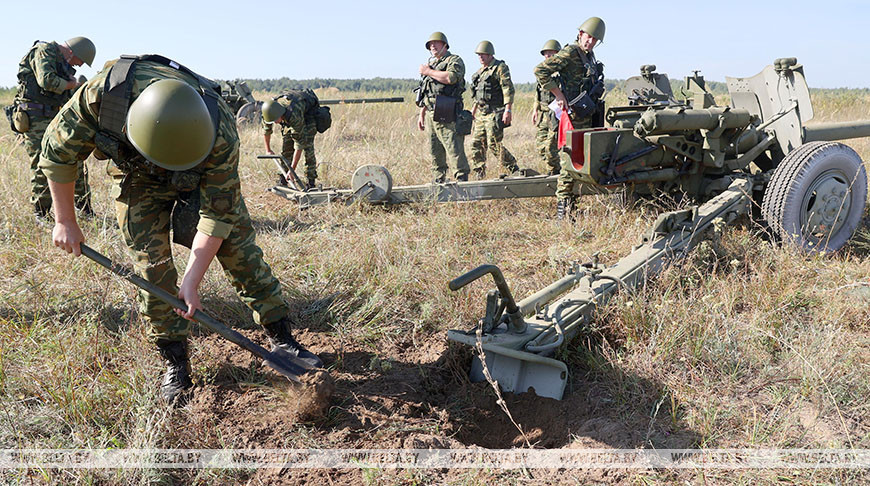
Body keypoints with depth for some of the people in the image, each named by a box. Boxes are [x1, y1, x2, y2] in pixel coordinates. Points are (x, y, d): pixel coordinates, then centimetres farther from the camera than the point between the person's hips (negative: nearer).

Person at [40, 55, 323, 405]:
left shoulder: (221, 134, -41)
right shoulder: (102, 94, -39)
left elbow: (217, 213, -29)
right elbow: (58, 151, -18)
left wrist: (191, 281, -27)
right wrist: (65, 220, -12)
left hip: (206, 177, -1)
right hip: (138, 179, 1)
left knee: (241, 251, -6)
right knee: (152, 269, -6)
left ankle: (282, 339, 7)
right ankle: (175, 362, 8)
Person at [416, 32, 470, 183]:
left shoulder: (454, 60, 0)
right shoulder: (431, 64, 24)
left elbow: (451, 77, -22)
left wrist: (428, 71, -10)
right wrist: (421, 115, 20)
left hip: (447, 115, -7)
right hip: (430, 114, 7)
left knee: (454, 149, -9)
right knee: (435, 151, 9)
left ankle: (462, 179, -5)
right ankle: (439, 180, 16)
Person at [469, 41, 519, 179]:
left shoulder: (500, 68, -8)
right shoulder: (481, 70, 17)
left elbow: (508, 89, -16)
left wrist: (507, 110, -23)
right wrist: (474, 108, 26)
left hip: (494, 113, -8)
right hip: (481, 114, 9)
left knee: (494, 144, -12)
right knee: (476, 143, 7)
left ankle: (514, 169, 1)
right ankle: (480, 175, 16)